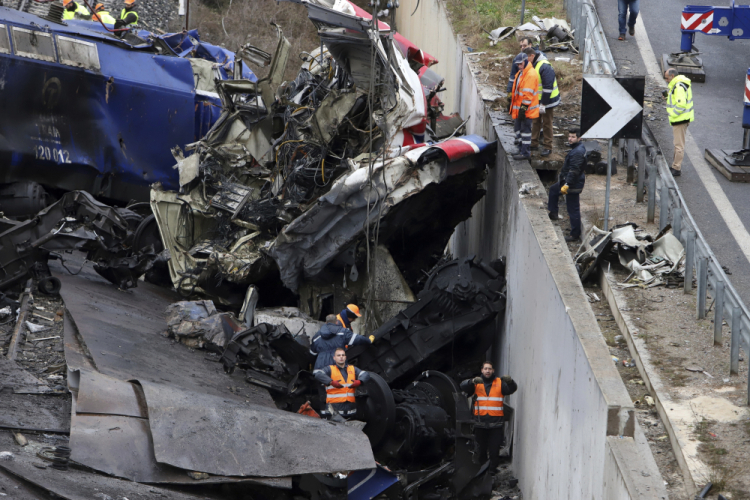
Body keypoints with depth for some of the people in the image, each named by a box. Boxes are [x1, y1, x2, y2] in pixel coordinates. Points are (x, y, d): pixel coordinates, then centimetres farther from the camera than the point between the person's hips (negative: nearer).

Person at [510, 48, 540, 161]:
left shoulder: (530, 74, -19)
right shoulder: (521, 72, 14)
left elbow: (528, 94, -23)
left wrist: (523, 108, -24)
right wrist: (512, 104, 27)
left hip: (526, 109, -10)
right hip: (520, 107, 10)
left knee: (525, 129, -4)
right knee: (518, 128, 17)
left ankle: (525, 153, 2)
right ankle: (523, 149, 27)